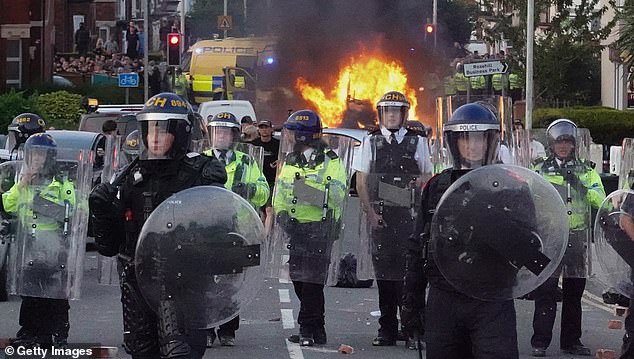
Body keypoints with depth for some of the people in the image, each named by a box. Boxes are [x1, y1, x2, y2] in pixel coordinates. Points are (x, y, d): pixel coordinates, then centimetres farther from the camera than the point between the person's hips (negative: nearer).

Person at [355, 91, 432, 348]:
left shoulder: (417, 141, 8)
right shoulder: (371, 142, 9)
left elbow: (428, 177, 14)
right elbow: (361, 182, 7)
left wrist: (420, 182, -9)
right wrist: (371, 213, -3)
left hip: (409, 216, -1)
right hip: (380, 217, 1)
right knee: (384, 270, 3)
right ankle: (387, 329, 10)